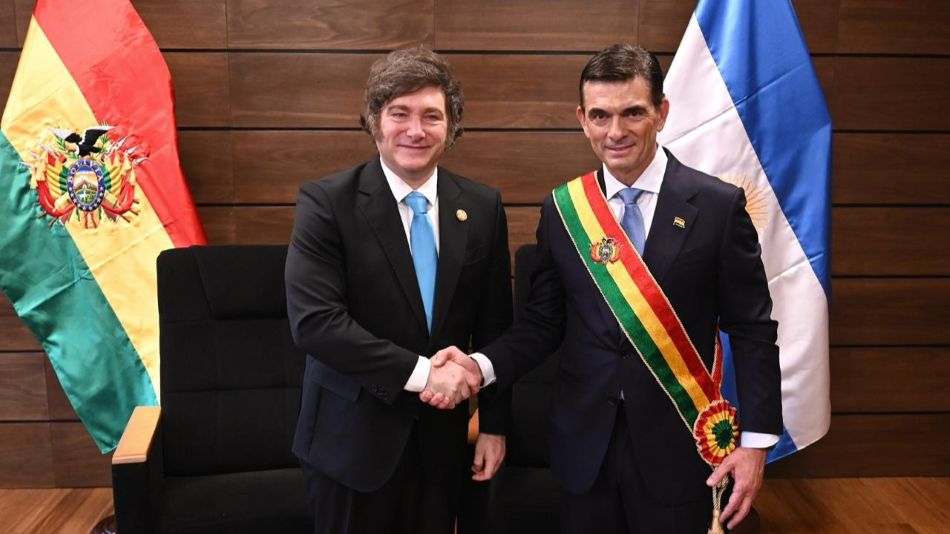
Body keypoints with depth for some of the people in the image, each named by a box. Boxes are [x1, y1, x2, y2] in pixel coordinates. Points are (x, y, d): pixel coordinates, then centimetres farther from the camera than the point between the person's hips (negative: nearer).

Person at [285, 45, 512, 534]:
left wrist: (494, 424, 6)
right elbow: (314, 322, -20)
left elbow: (494, 325, 5)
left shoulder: (483, 208, 0)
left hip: (443, 437, 3)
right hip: (354, 437, -3)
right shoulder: (326, 202, -12)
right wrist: (420, 373, -22)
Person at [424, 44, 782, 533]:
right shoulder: (561, 209, 1)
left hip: (675, 442, -2)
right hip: (584, 442, 2)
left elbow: (751, 330, -4)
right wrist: (481, 366, -13)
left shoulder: (718, 205, -6)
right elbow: (544, 321, 4)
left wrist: (755, 439, -7)